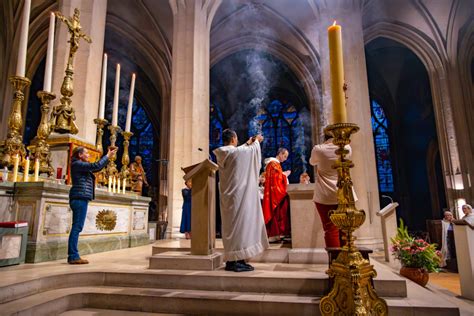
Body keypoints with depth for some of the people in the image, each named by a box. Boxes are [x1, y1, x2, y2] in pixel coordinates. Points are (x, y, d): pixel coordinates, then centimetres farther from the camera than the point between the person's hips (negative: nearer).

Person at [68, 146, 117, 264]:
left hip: (80, 198, 10)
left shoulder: (81, 165, 22)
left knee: (77, 227, 8)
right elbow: (96, 166, -15)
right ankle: (73, 256, -9)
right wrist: (107, 156, -4)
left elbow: (97, 168, 25)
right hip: (80, 197, -10)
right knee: (77, 227, -10)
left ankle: (73, 256, 10)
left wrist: (108, 156, 18)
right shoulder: (77, 164, -6)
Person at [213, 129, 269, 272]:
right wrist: (256, 140, 24)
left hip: (228, 195, 8)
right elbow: (253, 150, 4)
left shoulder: (221, 153, 7)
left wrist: (247, 143, 32)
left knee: (232, 225, 12)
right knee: (238, 224, -4)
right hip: (238, 195, -8)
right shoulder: (237, 152, -15)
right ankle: (236, 261, 0)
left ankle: (231, 260, 19)